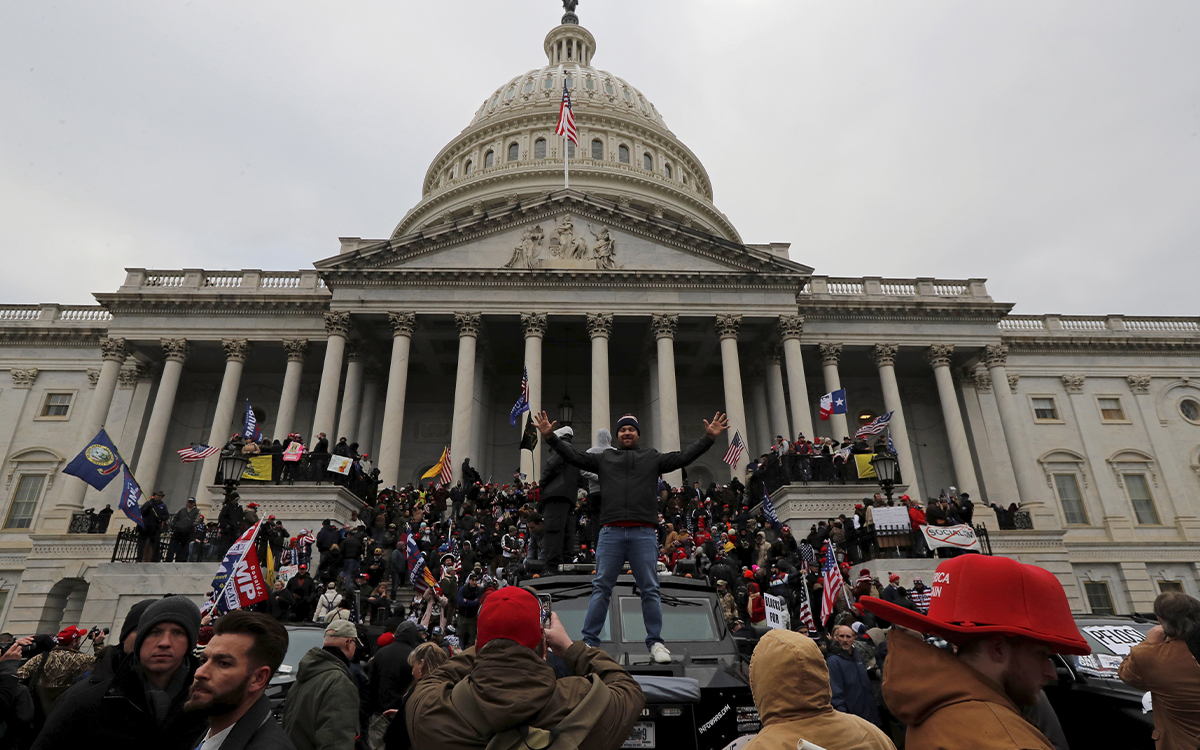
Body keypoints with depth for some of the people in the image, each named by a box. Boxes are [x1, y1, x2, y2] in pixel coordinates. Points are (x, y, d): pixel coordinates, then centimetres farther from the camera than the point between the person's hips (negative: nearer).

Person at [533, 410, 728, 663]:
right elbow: (574, 456, 13)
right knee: (601, 587, 2)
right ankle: (589, 641, 8)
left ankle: (655, 643, 14)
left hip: (644, 533, 0)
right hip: (611, 532, 0)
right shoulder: (604, 458, 18)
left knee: (650, 589, 4)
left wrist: (709, 437, 2)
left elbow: (684, 457, 10)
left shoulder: (652, 457, 17)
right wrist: (550, 437, 3)